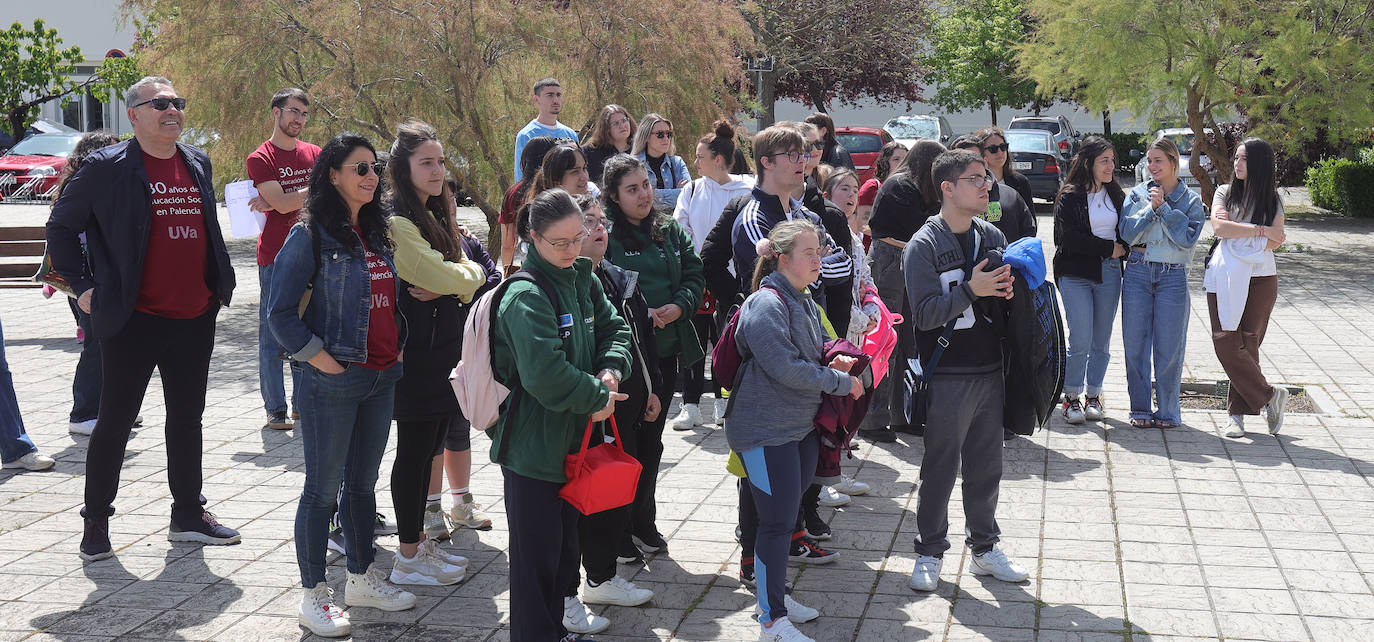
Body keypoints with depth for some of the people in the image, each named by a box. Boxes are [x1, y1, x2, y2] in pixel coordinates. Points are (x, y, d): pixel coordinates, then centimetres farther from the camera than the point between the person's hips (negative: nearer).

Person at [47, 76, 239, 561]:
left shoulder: (198, 164, 11)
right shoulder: (106, 168, -7)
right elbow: (60, 227, 0)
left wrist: (220, 285, 13)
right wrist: (83, 287, -5)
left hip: (195, 319, 5)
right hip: (134, 321, -5)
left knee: (187, 419, 14)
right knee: (114, 423, 3)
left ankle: (188, 516, 25)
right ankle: (96, 522, 16)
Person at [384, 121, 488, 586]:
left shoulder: (436, 214, 15)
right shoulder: (395, 221, -15)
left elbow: (471, 274, 9)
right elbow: (440, 276, -22)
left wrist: (448, 284, -12)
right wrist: (467, 277, -1)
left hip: (443, 350, 9)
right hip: (415, 352, -9)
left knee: (429, 447, 14)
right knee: (415, 451, -2)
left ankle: (418, 540, 25)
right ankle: (408, 559, 6)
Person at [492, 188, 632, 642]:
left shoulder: (582, 280, 6)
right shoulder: (526, 296, -20)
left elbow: (614, 329, 15)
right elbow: (545, 374, -28)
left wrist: (610, 370, -6)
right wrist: (596, 397, -16)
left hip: (573, 437, 8)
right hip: (532, 446, -8)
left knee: (565, 543, 20)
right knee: (536, 551, 2)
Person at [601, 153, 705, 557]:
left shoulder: (670, 231, 11)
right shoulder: (605, 235, -9)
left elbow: (694, 275, 9)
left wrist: (678, 307, -9)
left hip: (667, 352, 6)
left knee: (651, 439, 14)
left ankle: (644, 523, 27)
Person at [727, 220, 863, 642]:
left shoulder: (804, 303, 11)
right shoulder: (766, 305, -18)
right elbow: (786, 369, -24)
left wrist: (833, 362, 0)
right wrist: (841, 382, -15)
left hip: (801, 425, 9)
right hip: (765, 430, -9)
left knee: (787, 514, 18)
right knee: (777, 522, -6)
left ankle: (776, 595, 33)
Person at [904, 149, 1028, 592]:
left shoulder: (992, 236, 10)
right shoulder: (924, 246, -9)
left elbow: (1009, 294, 19)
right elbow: (925, 314, -16)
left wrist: (1006, 290, -4)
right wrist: (971, 290, -24)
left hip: (991, 371, 6)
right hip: (947, 377, -6)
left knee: (986, 465, 14)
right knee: (940, 467, 3)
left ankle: (984, 547, 27)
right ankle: (930, 552, 15)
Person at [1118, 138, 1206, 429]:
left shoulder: (1191, 200, 4)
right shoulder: (1137, 194, 8)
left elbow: (1188, 238, -10)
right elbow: (1127, 232, -3)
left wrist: (1164, 207, -10)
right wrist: (1151, 208, -11)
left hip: (1173, 277, -2)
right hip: (1138, 273, 2)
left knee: (1169, 347, 1)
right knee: (1136, 344, 3)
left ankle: (1168, 410, 12)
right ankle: (1140, 409, 14)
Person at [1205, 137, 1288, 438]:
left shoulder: (1273, 199, 7)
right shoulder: (1225, 193, 8)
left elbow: (1275, 242, -7)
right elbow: (1219, 227, -9)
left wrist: (1236, 232, -13)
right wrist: (1260, 230, -10)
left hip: (1261, 280, -1)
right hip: (1225, 278, 1)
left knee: (1247, 345, -3)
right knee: (1225, 343, -9)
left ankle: (1237, 413, 4)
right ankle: (1269, 396, 3)